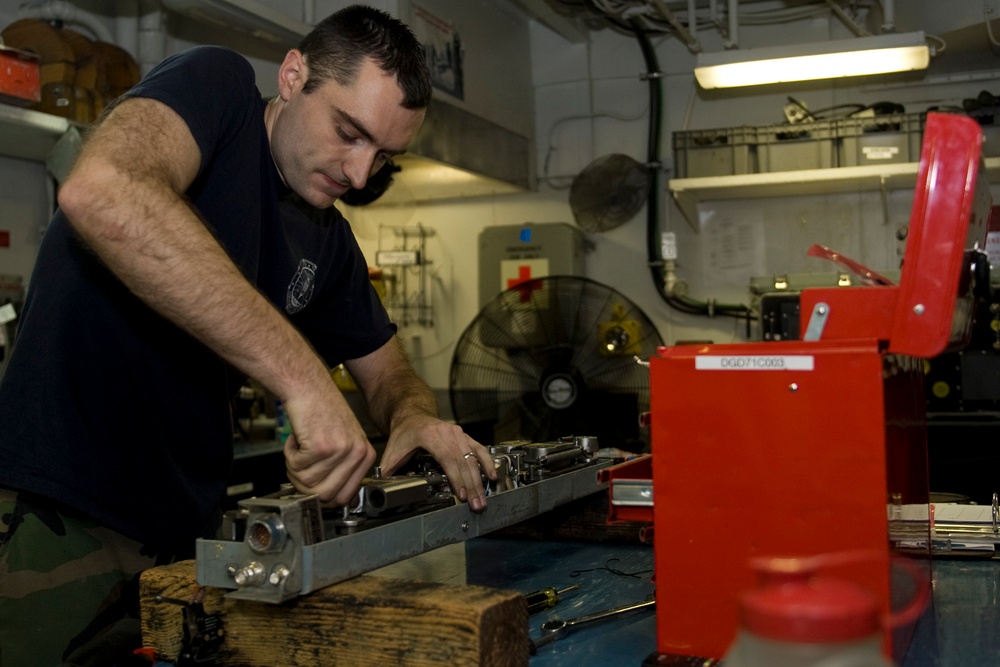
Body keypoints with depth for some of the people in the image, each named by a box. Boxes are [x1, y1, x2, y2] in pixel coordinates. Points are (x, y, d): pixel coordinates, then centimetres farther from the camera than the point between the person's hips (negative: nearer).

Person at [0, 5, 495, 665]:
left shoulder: (330, 240, 10)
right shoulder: (217, 85, -11)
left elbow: (388, 371, 17)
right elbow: (101, 194, -32)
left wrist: (415, 415, -10)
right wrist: (304, 378, -37)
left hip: (186, 530, 7)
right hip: (56, 513, -7)